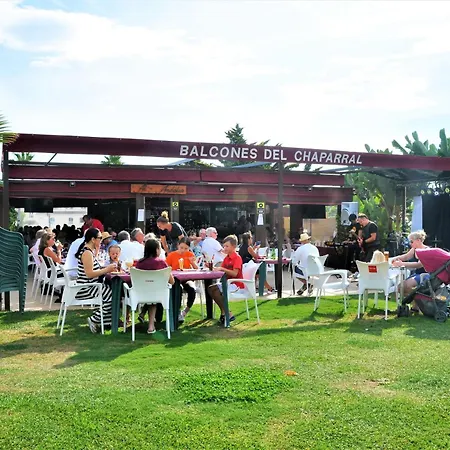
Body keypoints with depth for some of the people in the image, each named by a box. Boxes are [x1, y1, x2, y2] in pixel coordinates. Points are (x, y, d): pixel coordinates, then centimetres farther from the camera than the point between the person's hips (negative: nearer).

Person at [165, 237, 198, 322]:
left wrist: (192, 262, -10)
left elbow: (196, 270, 7)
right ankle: (178, 312, -14)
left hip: (187, 280, 2)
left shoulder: (190, 255, 6)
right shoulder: (171, 255, 0)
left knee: (192, 290, -30)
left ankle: (185, 311, -6)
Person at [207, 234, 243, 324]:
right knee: (211, 288, -2)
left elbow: (234, 273, -25)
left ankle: (229, 314, -15)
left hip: (236, 284, -9)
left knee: (217, 291, -24)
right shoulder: (226, 258, 14)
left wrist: (222, 269, -26)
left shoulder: (237, 258, -13)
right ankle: (223, 311, -3)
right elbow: (222, 271, 10)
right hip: (228, 283, 9)